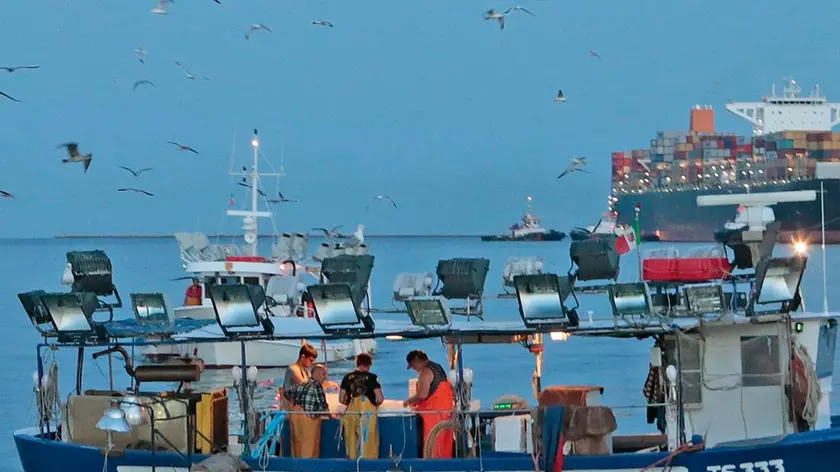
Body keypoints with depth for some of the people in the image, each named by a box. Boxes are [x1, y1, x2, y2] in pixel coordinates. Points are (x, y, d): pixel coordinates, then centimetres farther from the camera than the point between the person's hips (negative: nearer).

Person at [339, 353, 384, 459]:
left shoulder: (348, 378, 6)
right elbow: (380, 399, -6)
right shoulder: (371, 377, -2)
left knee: (352, 443, 9)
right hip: (368, 413, -3)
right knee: (369, 443, 3)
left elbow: (341, 399, 7)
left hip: (351, 413, 3)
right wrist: (376, 404, 16)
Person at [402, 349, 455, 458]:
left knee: (432, 444, -8)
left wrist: (409, 400, -5)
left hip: (434, 412, -9)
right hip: (445, 409, 9)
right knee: (445, 442, 9)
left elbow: (422, 394, -21)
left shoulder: (425, 371, -13)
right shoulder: (438, 368, 17)